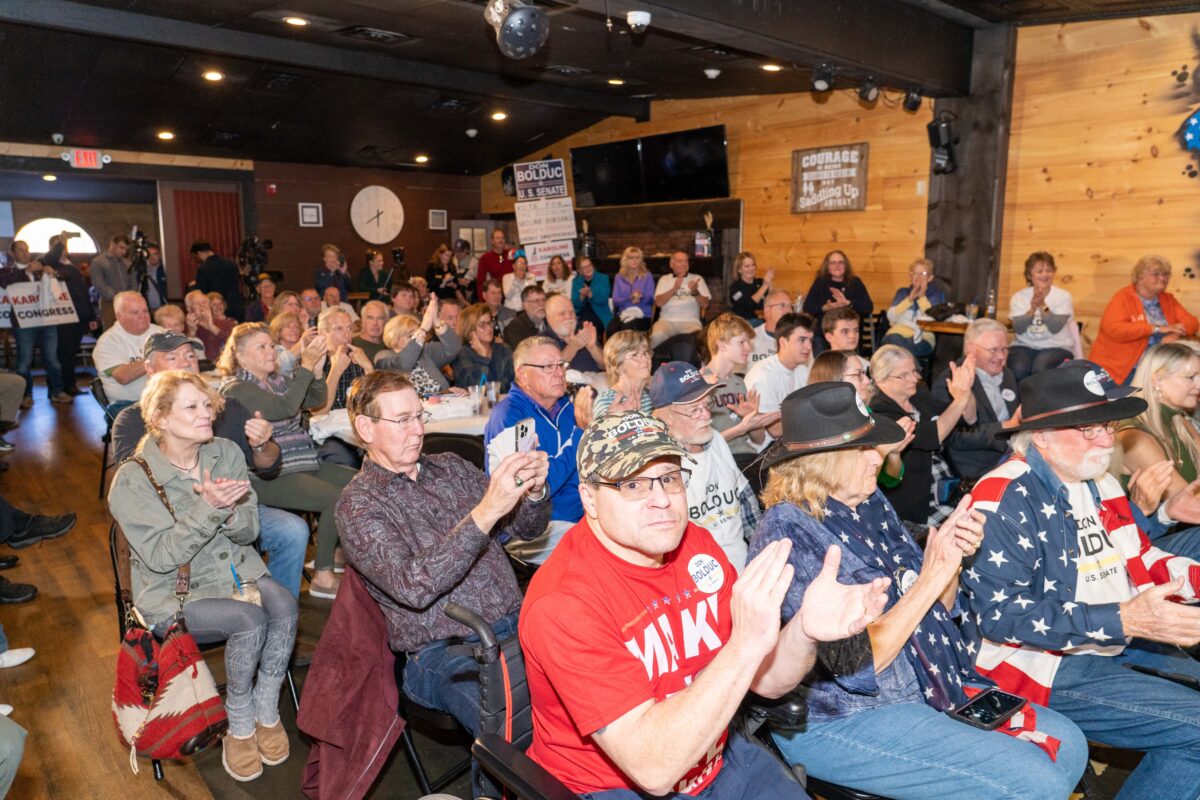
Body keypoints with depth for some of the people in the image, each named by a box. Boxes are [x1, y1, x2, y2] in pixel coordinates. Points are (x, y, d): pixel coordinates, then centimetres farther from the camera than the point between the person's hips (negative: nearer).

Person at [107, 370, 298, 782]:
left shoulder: (226, 453, -2)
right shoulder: (133, 481, -14)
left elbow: (248, 532, -1)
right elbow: (162, 557, -20)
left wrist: (229, 511, -24)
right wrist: (207, 507, -32)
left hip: (235, 568, 4)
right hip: (172, 591, -4)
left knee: (284, 606, -26)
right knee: (250, 620, -28)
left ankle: (266, 710, -3)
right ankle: (239, 723, -2)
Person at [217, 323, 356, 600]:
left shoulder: (275, 379, 15)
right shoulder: (235, 388, -11)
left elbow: (315, 400, 10)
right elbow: (286, 408, -24)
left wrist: (318, 369, -8)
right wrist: (307, 366, -23)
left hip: (301, 464, 9)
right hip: (267, 478, -9)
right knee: (338, 498, -24)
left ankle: (331, 553, 16)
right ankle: (322, 578, -11)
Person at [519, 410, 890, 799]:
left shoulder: (696, 544, -7)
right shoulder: (563, 602, -25)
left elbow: (765, 680, -2)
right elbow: (653, 767, -29)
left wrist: (805, 629, -23)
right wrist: (746, 643, -37)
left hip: (717, 757, 6)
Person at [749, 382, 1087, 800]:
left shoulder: (870, 504, 2)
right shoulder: (789, 533, -22)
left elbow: (934, 612, 10)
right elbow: (857, 665, -22)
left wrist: (952, 556, -10)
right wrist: (929, 580, -20)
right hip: (838, 722, -8)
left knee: (1067, 743, 5)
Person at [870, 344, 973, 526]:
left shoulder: (919, 393, 7)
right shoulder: (879, 413, -17)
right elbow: (932, 436, -27)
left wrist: (965, 391, -12)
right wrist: (961, 399, -26)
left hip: (947, 488, 8)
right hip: (913, 503, -8)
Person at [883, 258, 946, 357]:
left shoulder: (937, 293, 14)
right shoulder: (902, 292, 20)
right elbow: (891, 316, 3)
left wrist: (922, 297, -7)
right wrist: (910, 299, -5)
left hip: (923, 337, -2)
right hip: (898, 332, 2)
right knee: (894, 340, -36)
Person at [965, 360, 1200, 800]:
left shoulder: (1098, 482, 10)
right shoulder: (1004, 499, -19)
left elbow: (1140, 560, 16)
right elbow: (1001, 613, -23)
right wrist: (1124, 619, -28)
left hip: (1121, 647, 9)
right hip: (1045, 666, -9)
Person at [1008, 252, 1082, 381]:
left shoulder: (1063, 296, -1)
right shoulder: (1019, 297, 2)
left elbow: (1055, 328, -14)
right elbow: (1019, 329, -11)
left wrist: (1042, 305, -25)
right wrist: (1032, 308, -25)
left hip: (1057, 347, -1)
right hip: (1025, 346, 1)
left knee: (1041, 367, -33)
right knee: (1018, 368, -31)